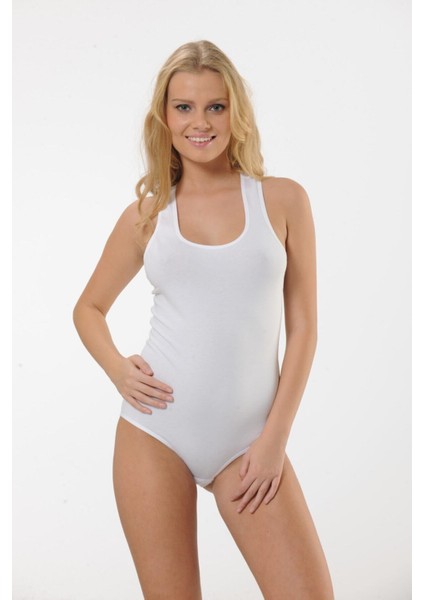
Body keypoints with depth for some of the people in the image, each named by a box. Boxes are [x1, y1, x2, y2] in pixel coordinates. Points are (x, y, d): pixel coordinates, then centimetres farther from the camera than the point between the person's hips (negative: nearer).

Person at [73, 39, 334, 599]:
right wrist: (117, 368, -1)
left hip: (247, 439, 0)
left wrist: (275, 436, -3)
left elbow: (302, 326, 2)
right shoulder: (146, 214, 6)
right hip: (154, 431, 1)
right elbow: (89, 307, 18)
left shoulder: (283, 199, 2)